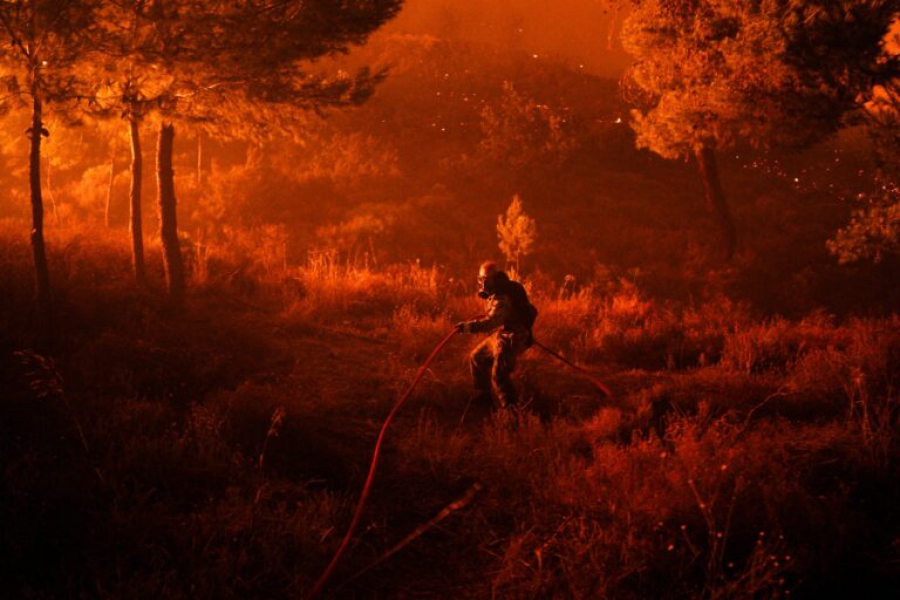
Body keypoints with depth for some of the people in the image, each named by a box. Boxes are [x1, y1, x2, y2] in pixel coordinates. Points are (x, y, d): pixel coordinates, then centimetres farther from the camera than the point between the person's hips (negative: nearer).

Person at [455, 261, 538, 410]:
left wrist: (469, 326, -48)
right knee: (476, 358, 19)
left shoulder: (502, 298, -29)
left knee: (498, 375, -19)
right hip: (500, 335, 11)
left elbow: (491, 321, -42)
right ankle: (483, 396, 31)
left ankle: (510, 407, -10)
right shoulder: (497, 292, 3)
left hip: (511, 339, -11)